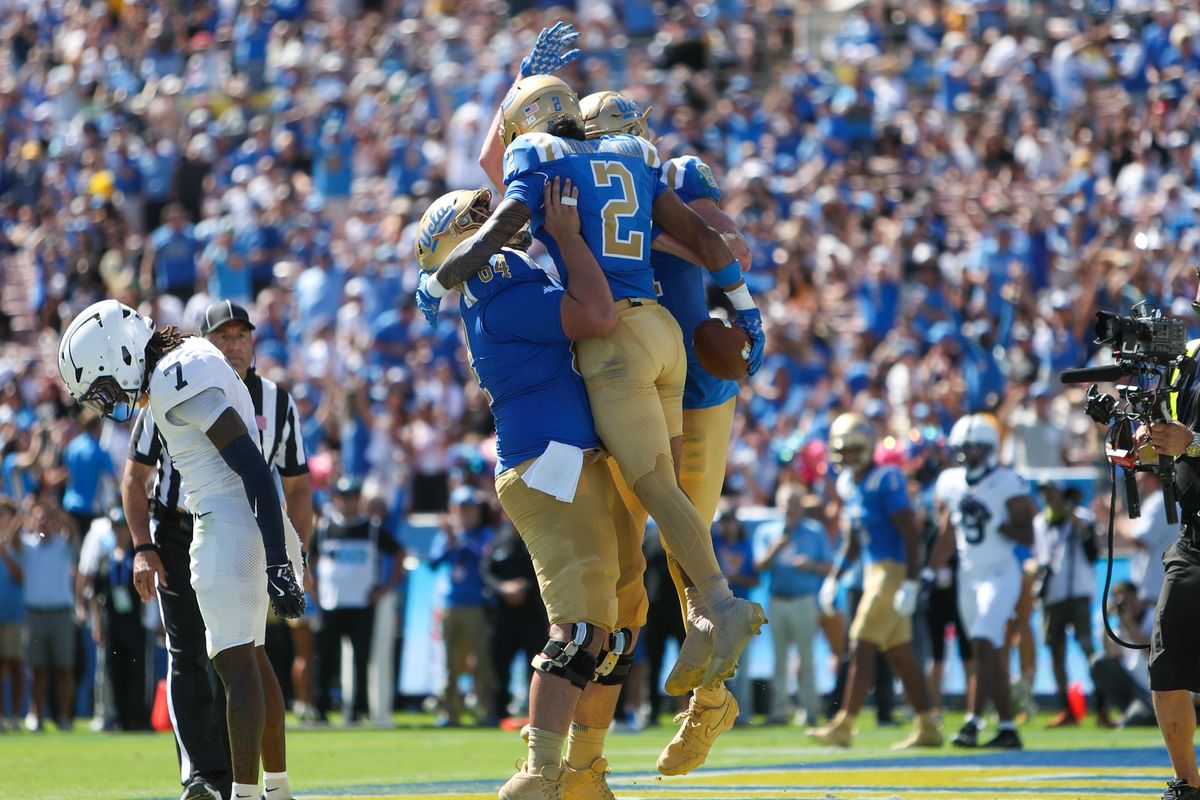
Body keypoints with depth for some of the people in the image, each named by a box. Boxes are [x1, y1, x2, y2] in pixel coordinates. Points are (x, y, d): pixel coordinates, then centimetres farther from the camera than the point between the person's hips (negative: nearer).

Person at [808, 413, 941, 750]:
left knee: (862, 647, -10)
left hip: (892, 571, -9)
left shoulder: (886, 481, -15)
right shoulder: (849, 485, 13)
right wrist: (833, 579, 16)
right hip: (874, 572, 9)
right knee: (899, 653, 10)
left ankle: (844, 726, -9)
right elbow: (852, 542, 24)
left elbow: (911, 535, -17)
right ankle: (927, 728, 14)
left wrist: (910, 584, -22)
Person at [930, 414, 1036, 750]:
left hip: (1000, 574, -6)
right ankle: (1007, 728, 11)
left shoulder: (1007, 483, -10)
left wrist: (993, 523, -24)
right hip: (968, 576, 6)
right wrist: (930, 573, 12)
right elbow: (948, 535, 18)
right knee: (990, 654, 7)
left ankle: (973, 721, -22)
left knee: (984, 645, -19)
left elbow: (1027, 536, -10)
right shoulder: (950, 483, 8)